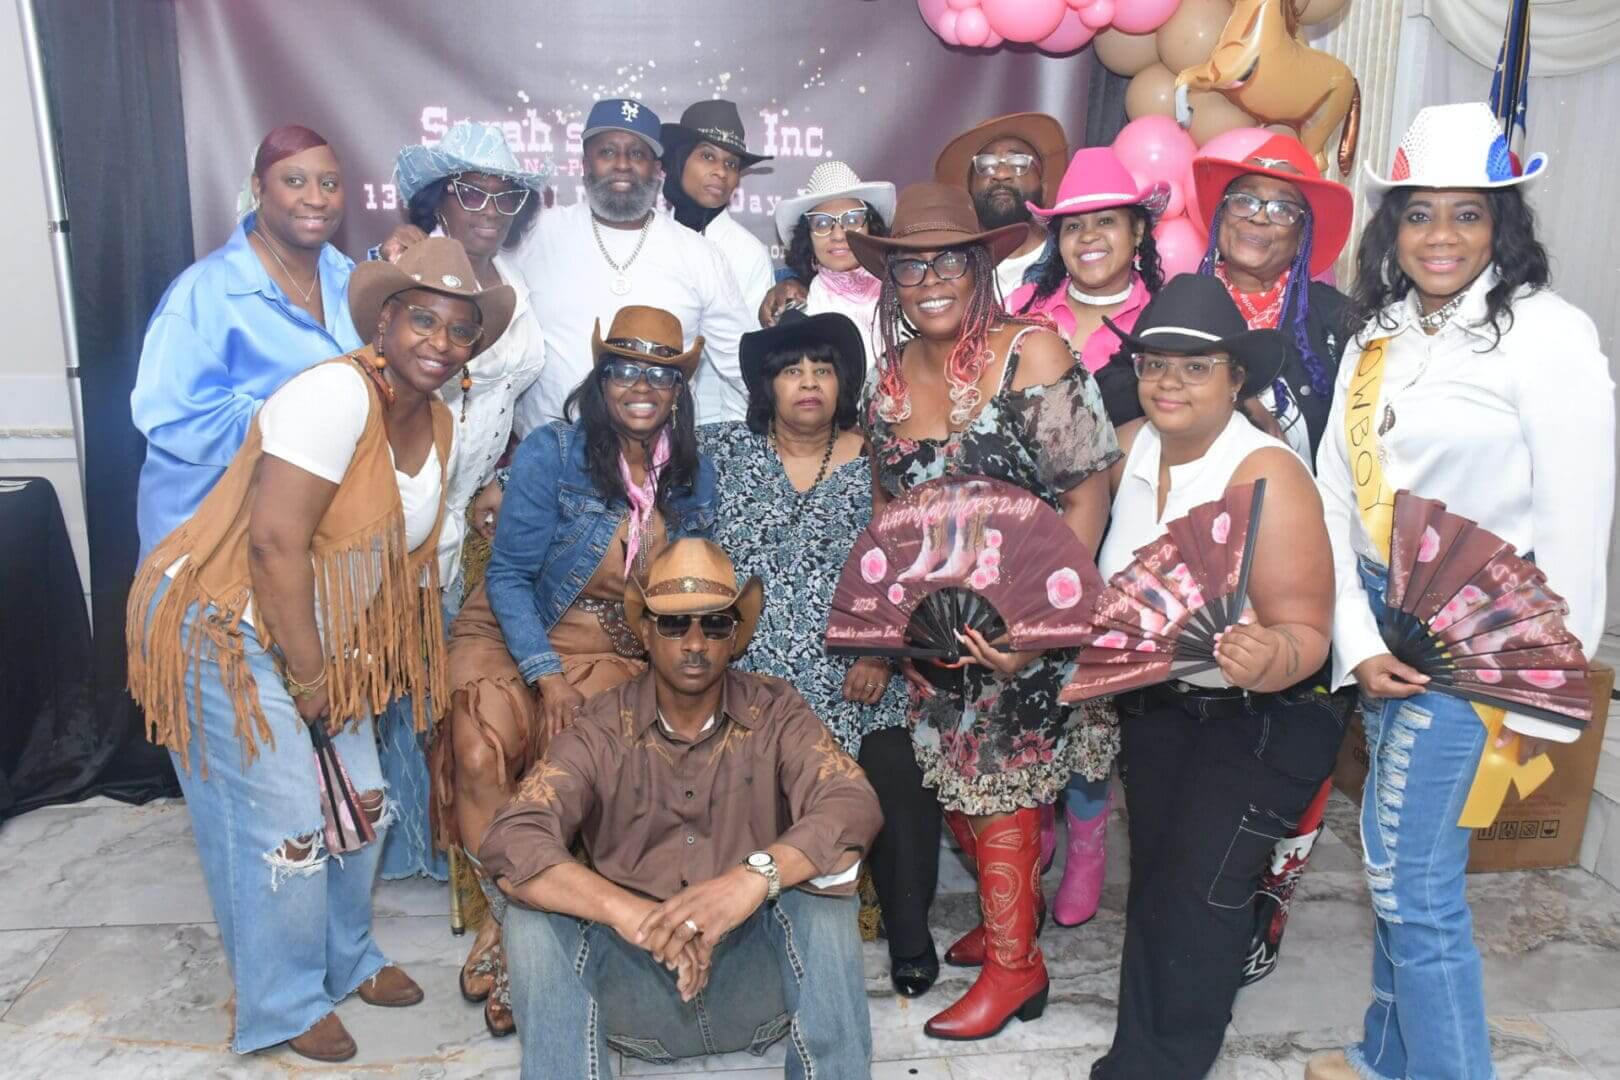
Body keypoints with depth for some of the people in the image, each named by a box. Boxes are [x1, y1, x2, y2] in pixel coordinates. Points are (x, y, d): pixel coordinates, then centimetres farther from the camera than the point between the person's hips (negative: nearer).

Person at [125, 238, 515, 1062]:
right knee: (281, 824, -1)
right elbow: (275, 541, -28)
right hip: (224, 629, -8)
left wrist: (342, 669, 7)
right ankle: (284, 1007, 21)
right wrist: (309, 678, -20)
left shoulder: (438, 425, 2)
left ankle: (348, 960, 37)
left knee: (355, 802, 13)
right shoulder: (337, 393, -24)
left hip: (321, 639, 8)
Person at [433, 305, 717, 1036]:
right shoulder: (551, 454, -11)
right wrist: (548, 676, -18)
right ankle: (511, 914, -4)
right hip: (516, 635, -2)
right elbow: (508, 577, -10)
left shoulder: (692, 475, 2)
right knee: (484, 753, -27)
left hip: (615, 649, 2)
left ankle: (513, 924, -4)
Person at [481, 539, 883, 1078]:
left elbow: (855, 807, -20)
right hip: (636, 979, 1)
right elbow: (510, 842, -18)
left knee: (817, 873, -27)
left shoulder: (776, 713, -4)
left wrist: (756, 875, -38)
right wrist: (627, 912, -34)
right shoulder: (601, 730, -5)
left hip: (755, 967, 0)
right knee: (536, 910, -24)